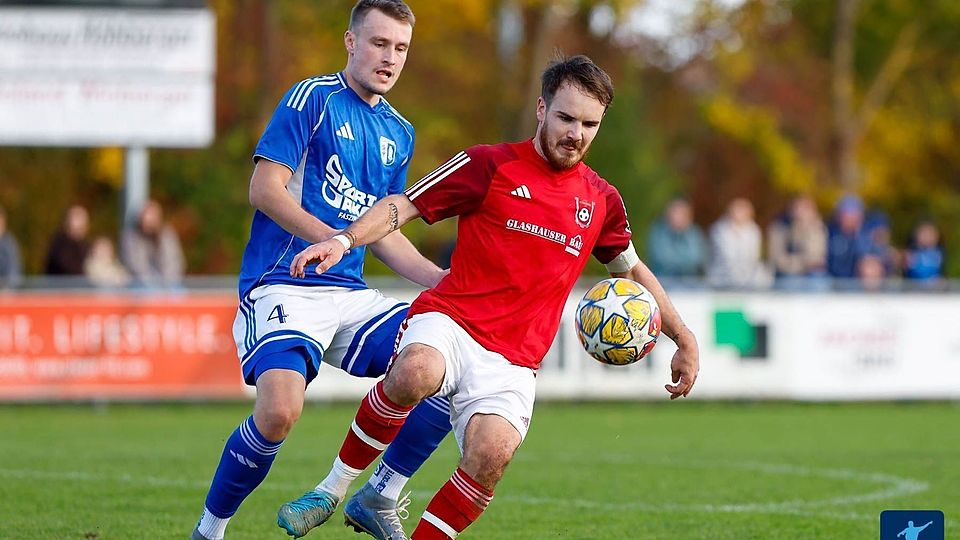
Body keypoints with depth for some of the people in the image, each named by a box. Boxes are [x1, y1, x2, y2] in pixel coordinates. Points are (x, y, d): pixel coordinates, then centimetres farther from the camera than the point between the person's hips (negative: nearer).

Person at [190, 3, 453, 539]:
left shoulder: (399, 132, 18)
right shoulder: (313, 98, -2)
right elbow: (265, 188, -10)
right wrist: (334, 239, -22)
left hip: (351, 295, 7)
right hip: (284, 288, -7)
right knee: (280, 410, -30)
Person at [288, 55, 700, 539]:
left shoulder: (601, 200, 15)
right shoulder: (490, 166, 2)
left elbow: (631, 270, 32)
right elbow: (402, 206, 1)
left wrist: (685, 341, 29)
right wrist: (343, 241, -17)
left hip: (513, 361, 3)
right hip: (450, 322, -3)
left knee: (492, 453, -28)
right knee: (417, 373, -39)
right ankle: (337, 484, -16)